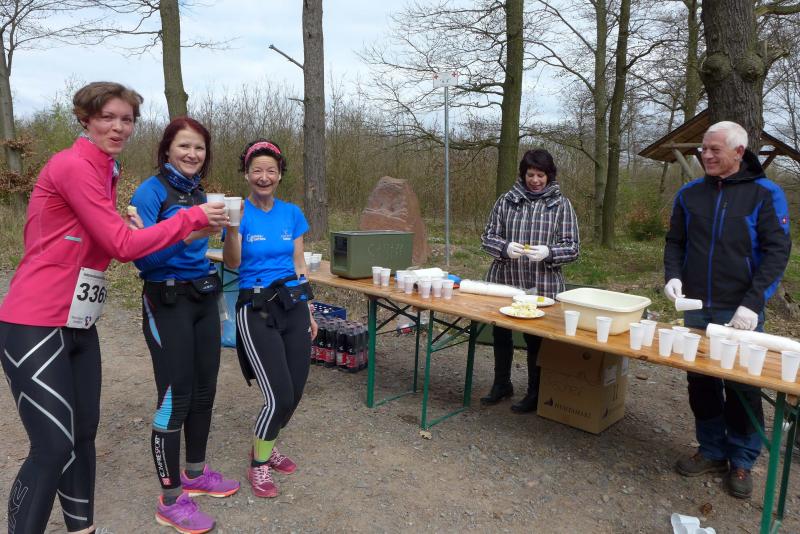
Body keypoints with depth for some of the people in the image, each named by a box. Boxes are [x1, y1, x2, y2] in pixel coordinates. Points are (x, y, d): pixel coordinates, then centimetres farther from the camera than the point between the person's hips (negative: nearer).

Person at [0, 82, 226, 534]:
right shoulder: (72, 166, -15)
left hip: (78, 323, 9)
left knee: (83, 433, 15)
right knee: (54, 447, -7)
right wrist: (193, 218, -15)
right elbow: (123, 246, -19)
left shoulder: (106, 172, 12)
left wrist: (133, 230, 0)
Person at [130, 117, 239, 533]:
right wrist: (184, 235, -31)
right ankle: (170, 500, 10)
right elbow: (142, 256, -19)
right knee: (175, 397, -4)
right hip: (167, 303, -7)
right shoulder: (151, 191, -10)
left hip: (204, 299, 7)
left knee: (204, 390, 13)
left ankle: (196, 473, 31)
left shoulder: (199, 193, 11)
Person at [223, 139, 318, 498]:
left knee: (295, 393, 6)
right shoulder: (240, 212, -4)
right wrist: (231, 224, -30)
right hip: (256, 310, -5)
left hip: (293, 304, 5)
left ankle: (266, 447, 34)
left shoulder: (292, 213, 8)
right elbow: (232, 263, -17)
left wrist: (309, 311, 13)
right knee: (279, 396, -10)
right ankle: (258, 465, 15)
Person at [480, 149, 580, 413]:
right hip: (504, 281, 3)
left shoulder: (561, 205, -1)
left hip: (543, 285, -2)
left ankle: (535, 393, 25)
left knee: (536, 338, 6)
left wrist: (548, 252, -21)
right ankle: (501, 384, 36)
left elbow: (573, 248, -2)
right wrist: (505, 247, -18)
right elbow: (488, 236, 3)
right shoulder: (507, 200, 2)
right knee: (500, 333, 14)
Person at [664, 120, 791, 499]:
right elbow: (675, 242, 13)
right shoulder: (690, 193, 7)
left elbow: (777, 251, -8)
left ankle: (742, 461, 23)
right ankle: (712, 451, 26)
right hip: (696, 308, 3)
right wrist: (673, 276, -5)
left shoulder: (765, 194, -4)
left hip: (740, 311, -3)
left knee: (742, 388, 6)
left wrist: (753, 303, -17)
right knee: (700, 383, 10)